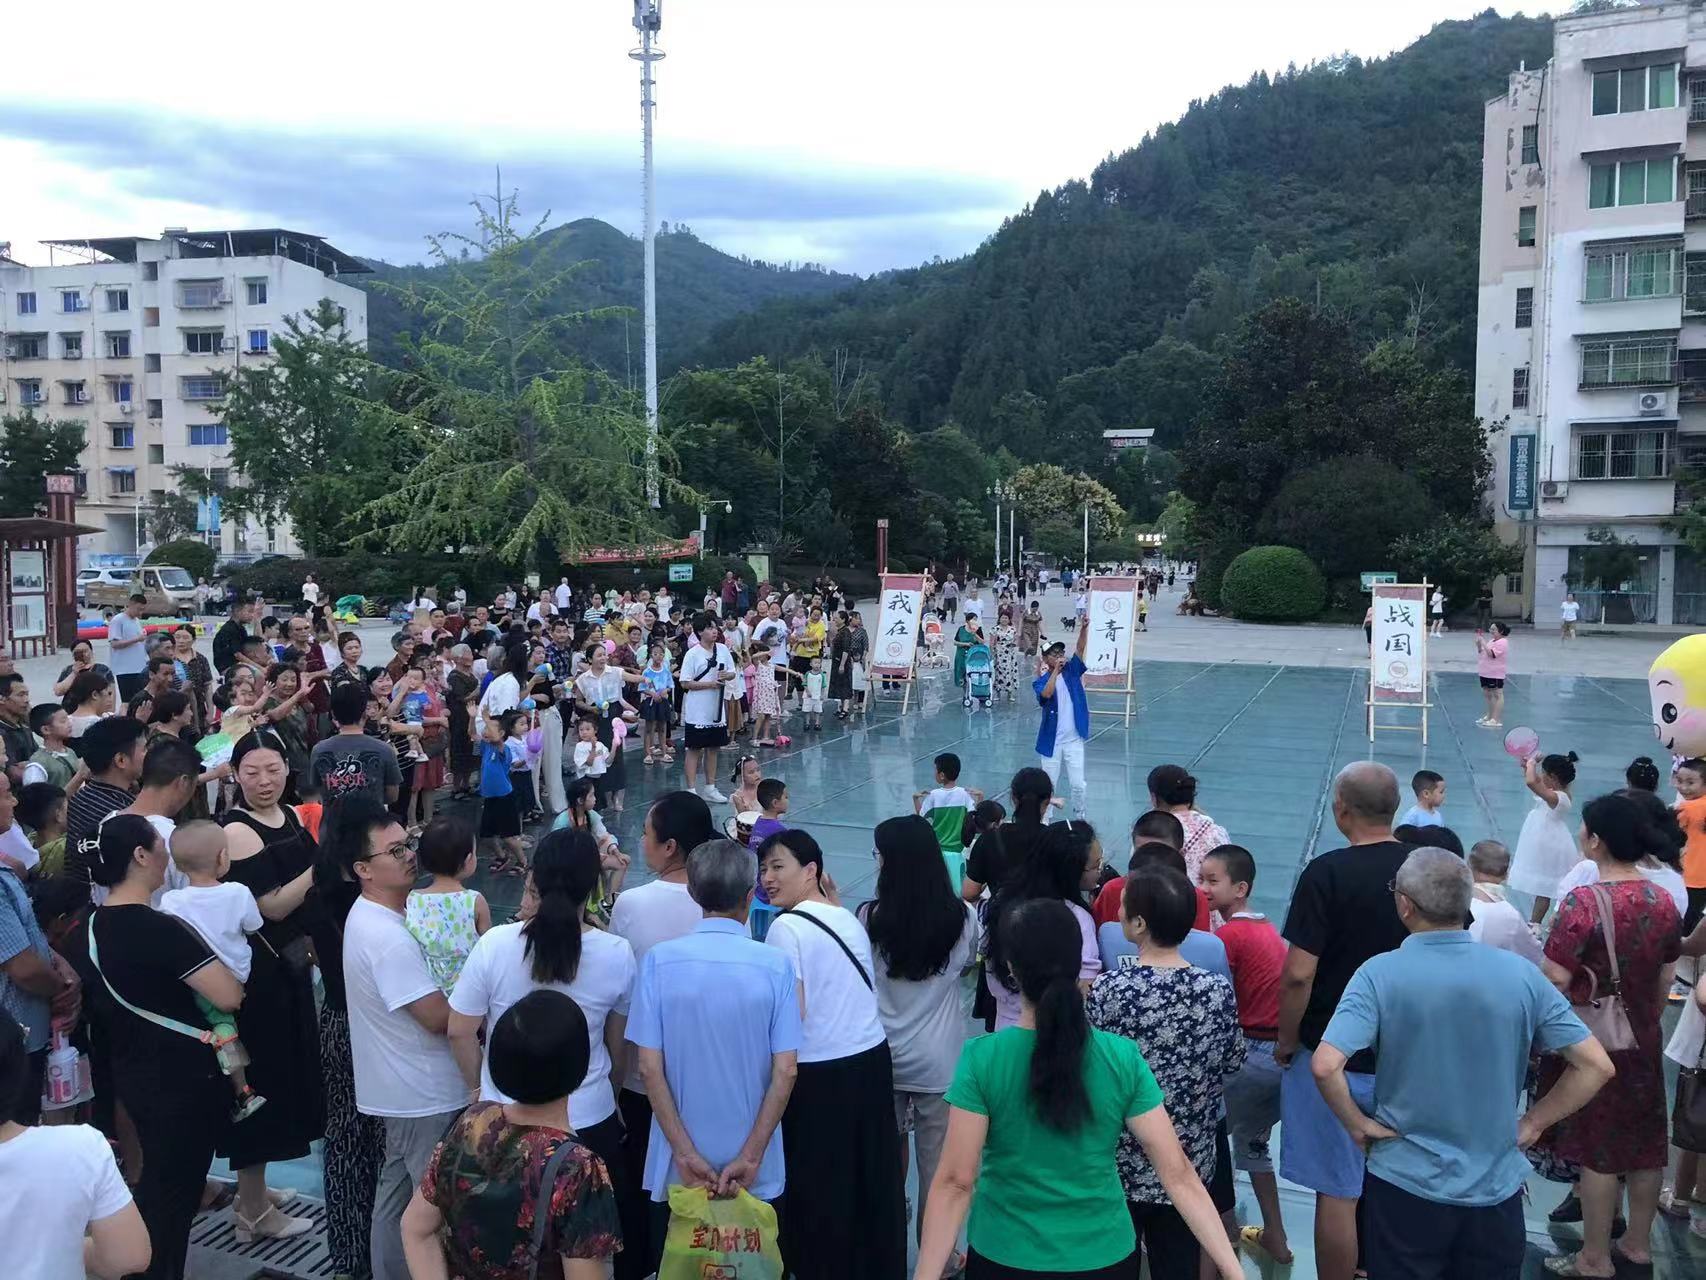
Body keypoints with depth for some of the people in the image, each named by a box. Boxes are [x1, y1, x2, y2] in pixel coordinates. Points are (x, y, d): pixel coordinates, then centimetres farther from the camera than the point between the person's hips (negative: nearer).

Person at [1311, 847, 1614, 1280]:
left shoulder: (1380, 974, -16)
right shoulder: (1520, 974, -6)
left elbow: (1325, 1066, -26)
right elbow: (1596, 1066, -3)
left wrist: (1357, 1124, -9)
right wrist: (1533, 1123, 3)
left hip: (1406, 1185, -3)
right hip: (1496, 1187, 3)